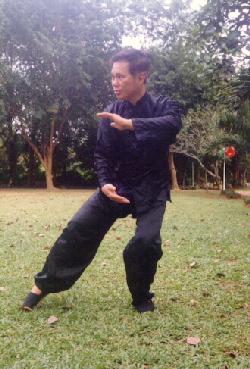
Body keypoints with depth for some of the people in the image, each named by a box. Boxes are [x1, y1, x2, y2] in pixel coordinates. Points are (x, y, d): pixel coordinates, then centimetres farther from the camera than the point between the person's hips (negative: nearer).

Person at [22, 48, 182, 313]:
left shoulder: (162, 106, -11)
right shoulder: (111, 114, -4)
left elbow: (173, 123, -36)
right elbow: (102, 154, 0)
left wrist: (131, 124, -47)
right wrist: (105, 183, -19)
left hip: (151, 190, -2)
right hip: (117, 186, 3)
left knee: (146, 242, -22)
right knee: (79, 228, -7)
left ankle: (142, 297, 8)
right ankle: (45, 284, 12)